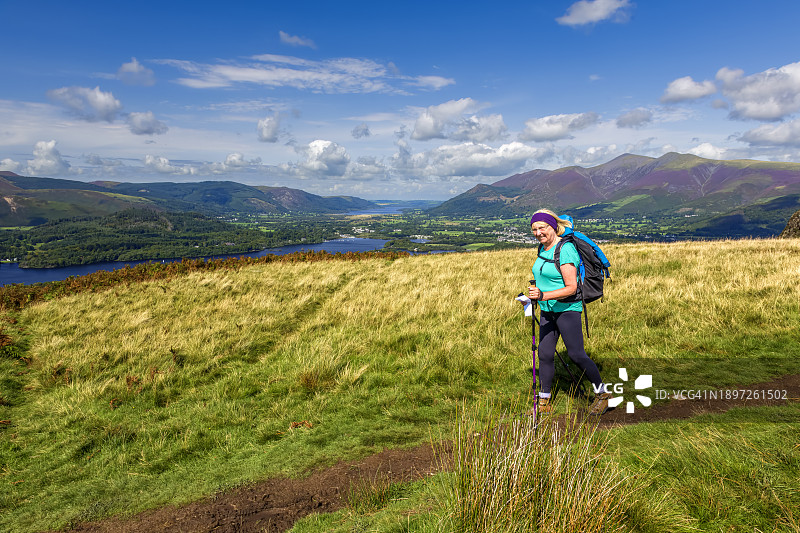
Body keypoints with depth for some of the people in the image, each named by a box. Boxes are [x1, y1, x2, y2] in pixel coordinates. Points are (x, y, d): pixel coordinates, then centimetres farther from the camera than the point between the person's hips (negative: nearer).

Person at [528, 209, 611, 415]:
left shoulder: (565, 250, -18)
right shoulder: (543, 248, 8)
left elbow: (571, 288, -23)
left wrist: (543, 296, -30)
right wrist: (535, 293, 20)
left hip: (567, 310, -8)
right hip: (547, 311, 8)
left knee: (577, 355, -2)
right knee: (545, 354, 7)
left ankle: (603, 394, 20)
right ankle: (544, 402, 18)